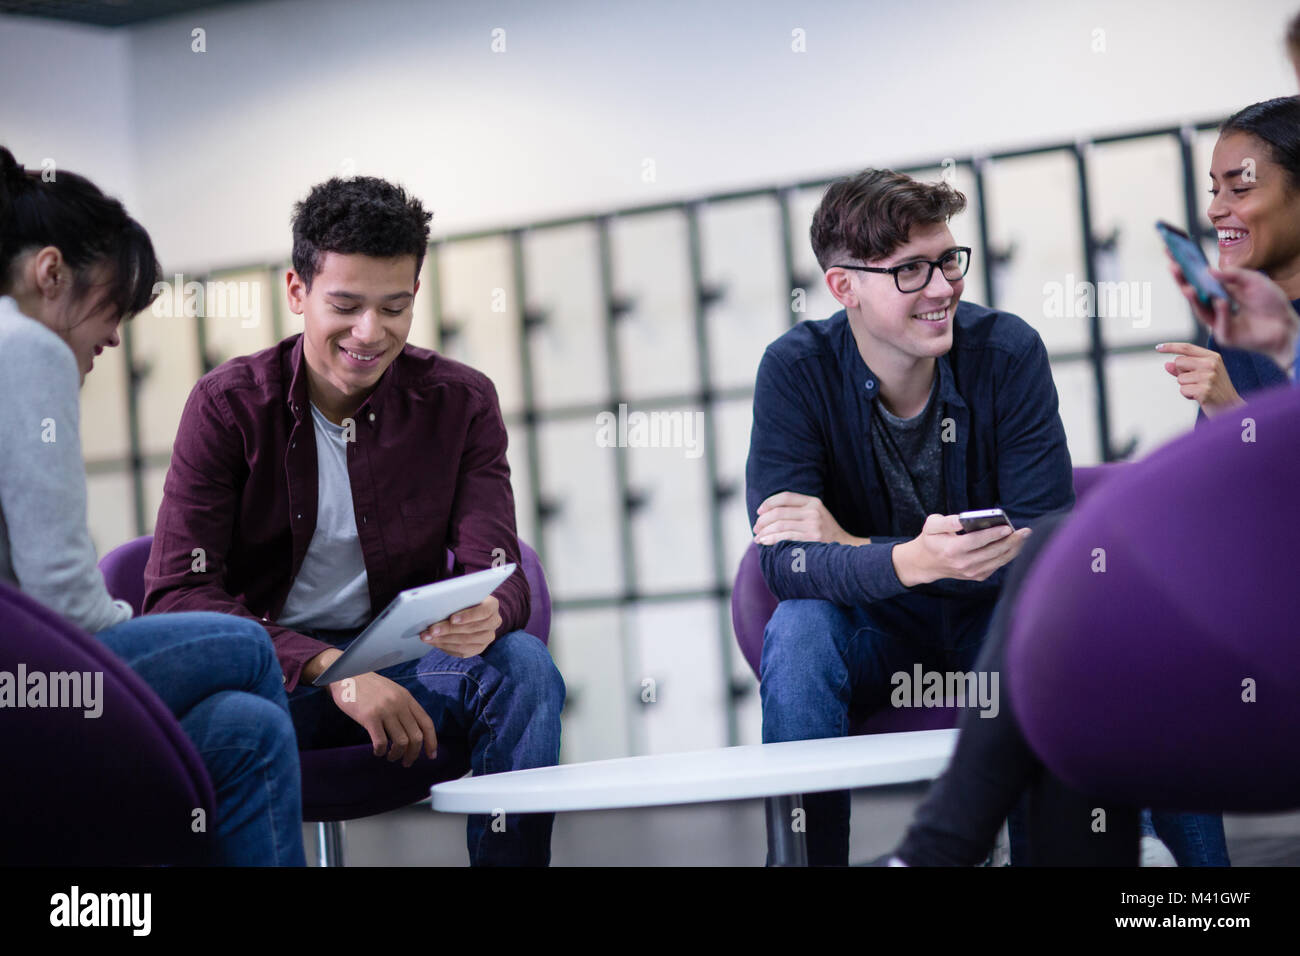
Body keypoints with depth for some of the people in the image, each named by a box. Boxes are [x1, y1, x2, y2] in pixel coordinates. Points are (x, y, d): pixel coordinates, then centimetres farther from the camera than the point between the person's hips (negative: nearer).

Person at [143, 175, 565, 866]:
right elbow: (175, 594, -15)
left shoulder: (460, 402, 0)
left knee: (521, 666, -27)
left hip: (402, 662, 2)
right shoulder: (228, 406, -7)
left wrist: (486, 613, -33)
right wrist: (330, 670, -29)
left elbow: (498, 572, -5)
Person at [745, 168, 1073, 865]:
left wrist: (850, 545, -24)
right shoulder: (796, 371, -15)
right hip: (873, 630, 0)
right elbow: (785, 562, -23)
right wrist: (909, 562, -45)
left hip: (990, 621, 1)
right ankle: (809, 855, -19)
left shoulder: (1008, 351, -13)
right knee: (796, 631, -31)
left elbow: (1044, 540, -18)